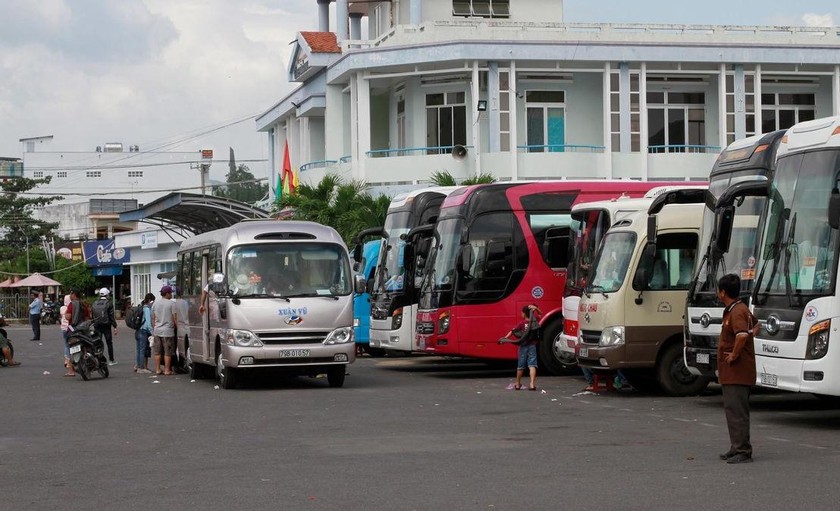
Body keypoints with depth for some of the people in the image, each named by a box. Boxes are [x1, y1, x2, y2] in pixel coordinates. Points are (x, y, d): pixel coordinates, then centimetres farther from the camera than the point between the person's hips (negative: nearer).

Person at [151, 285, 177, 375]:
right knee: (167, 352, 0)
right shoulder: (171, 303, -9)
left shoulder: (155, 303, 7)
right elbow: (175, 318, -10)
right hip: (168, 331, -5)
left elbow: (153, 318, 12)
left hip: (157, 331, 5)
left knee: (157, 352, 9)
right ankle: (167, 370, 1)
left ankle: (157, 369, 12)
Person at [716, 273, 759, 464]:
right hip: (731, 373, 11)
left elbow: (742, 335, -36)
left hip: (737, 371, -11)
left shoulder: (736, 312, -18)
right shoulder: (742, 309, 14)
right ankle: (737, 448, 22)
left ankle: (743, 451, -9)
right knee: (733, 409, 16)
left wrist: (734, 354, -23)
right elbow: (755, 325, 34)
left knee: (736, 411, -10)